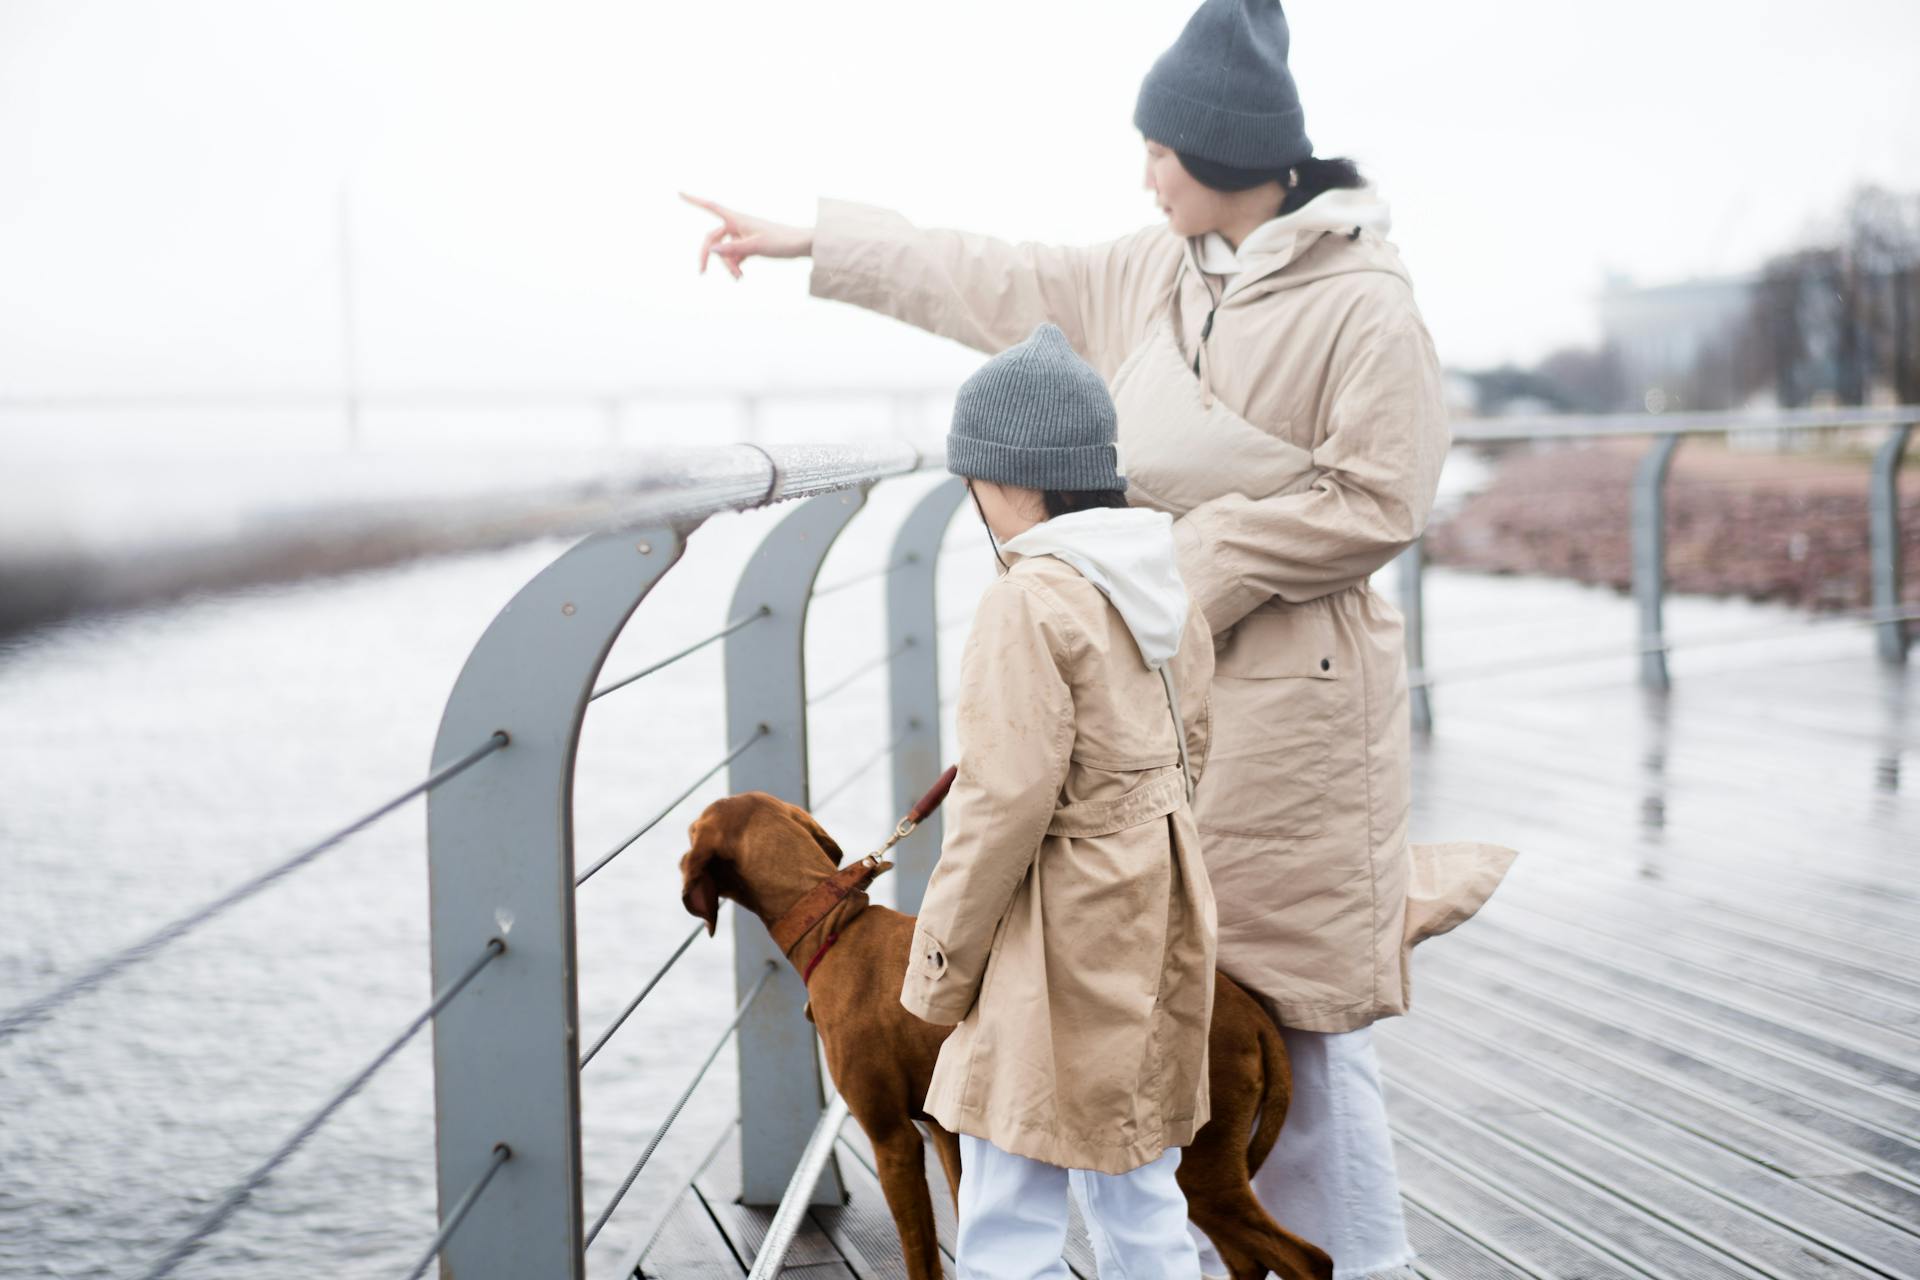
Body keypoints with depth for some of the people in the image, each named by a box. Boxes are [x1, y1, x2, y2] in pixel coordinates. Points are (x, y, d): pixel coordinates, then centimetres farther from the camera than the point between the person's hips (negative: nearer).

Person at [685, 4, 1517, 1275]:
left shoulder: (1362, 304, -14)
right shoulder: (1150, 275, 9)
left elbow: (1378, 498, -18)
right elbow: (983, 279, 18)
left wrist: (1197, 563, -15)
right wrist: (806, 238, 22)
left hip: (1286, 698, -8)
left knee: (1294, 1022, -2)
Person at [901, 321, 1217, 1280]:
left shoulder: (1030, 602, -18)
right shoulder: (1168, 589, 8)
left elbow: (1007, 803, -20)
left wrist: (942, 964, -10)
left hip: (1062, 939, -9)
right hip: (1155, 917, 9)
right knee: (1138, 1194, 18)